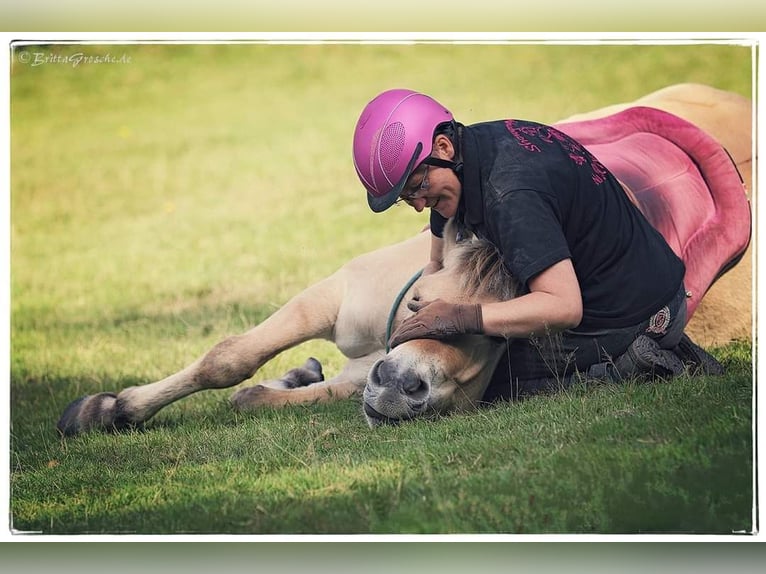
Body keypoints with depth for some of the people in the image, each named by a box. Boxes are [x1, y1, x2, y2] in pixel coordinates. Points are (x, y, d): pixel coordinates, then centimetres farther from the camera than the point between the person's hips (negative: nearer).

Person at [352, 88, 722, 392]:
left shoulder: (511, 193, -29)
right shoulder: (473, 147, 1)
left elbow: (564, 307, -34)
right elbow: (440, 264, 15)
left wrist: (464, 318, -36)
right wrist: (424, 309, 0)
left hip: (627, 316, -10)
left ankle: (623, 368, -9)